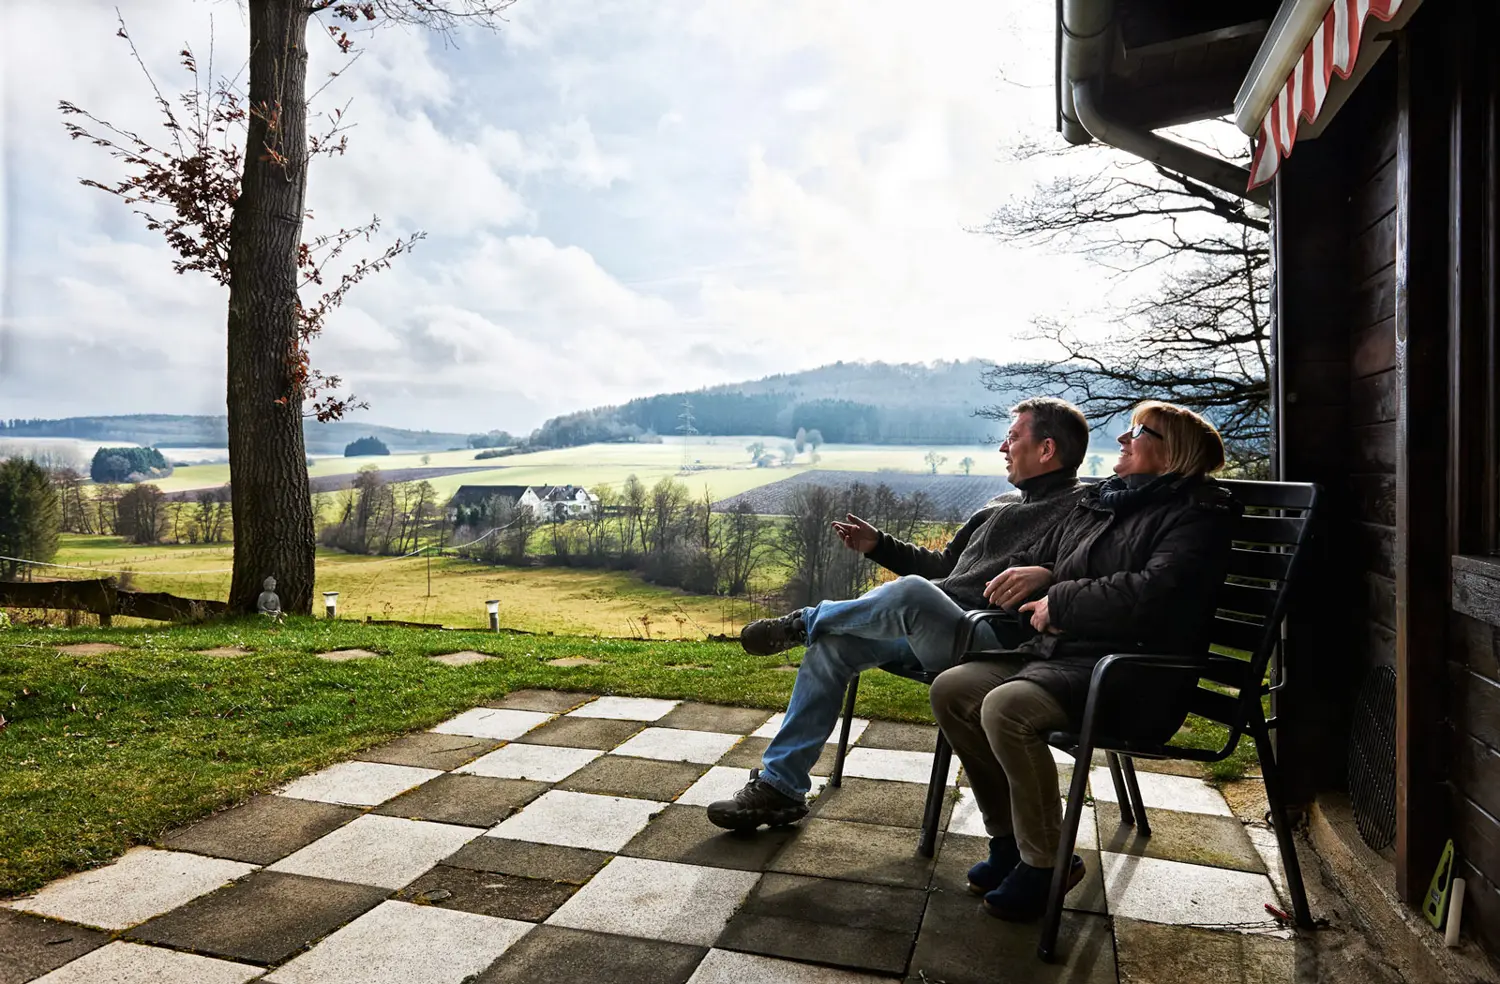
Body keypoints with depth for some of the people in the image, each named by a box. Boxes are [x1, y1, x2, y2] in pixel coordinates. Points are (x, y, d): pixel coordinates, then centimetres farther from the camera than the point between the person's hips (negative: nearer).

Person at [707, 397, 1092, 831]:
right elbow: (942, 564, 32)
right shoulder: (1001, 506, 26)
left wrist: (1044, 574, -36)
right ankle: (780, 786, 0)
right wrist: (878, 545, 24)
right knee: (831, 643, -6)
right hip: (930, 630, 9)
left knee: (908, 592, -35)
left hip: (991, 639, -9)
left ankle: (804, 621, -4)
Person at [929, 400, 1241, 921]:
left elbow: (1155, 592, -23)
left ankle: (1044, 863, -10)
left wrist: (1060, 604, -13)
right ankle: (1009, 838, 6)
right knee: (951, 689, -6)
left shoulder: (1197, 514, -5)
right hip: (1059, 653, 9)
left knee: (1006, 707, -31)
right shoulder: (1098, 503, 19)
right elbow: (1044, 560, 33)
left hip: (1132, 674, -9)